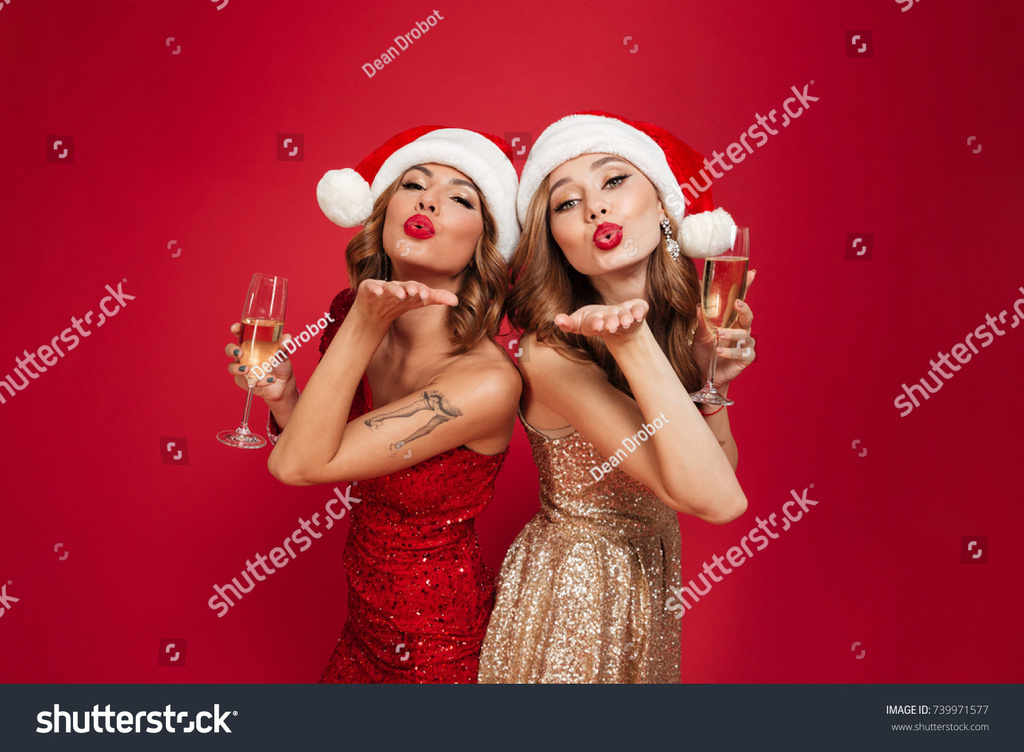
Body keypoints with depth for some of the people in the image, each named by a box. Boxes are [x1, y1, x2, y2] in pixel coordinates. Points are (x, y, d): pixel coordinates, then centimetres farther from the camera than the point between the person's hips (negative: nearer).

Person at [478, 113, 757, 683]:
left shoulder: (681, 322, -6)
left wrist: (714, 379, -14)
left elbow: (721, 468, 0)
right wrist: (632, 343, -38)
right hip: (573, 598, -6)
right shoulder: (551, 357, -28)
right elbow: (717, 499, -32)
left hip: (647, 584, 7)